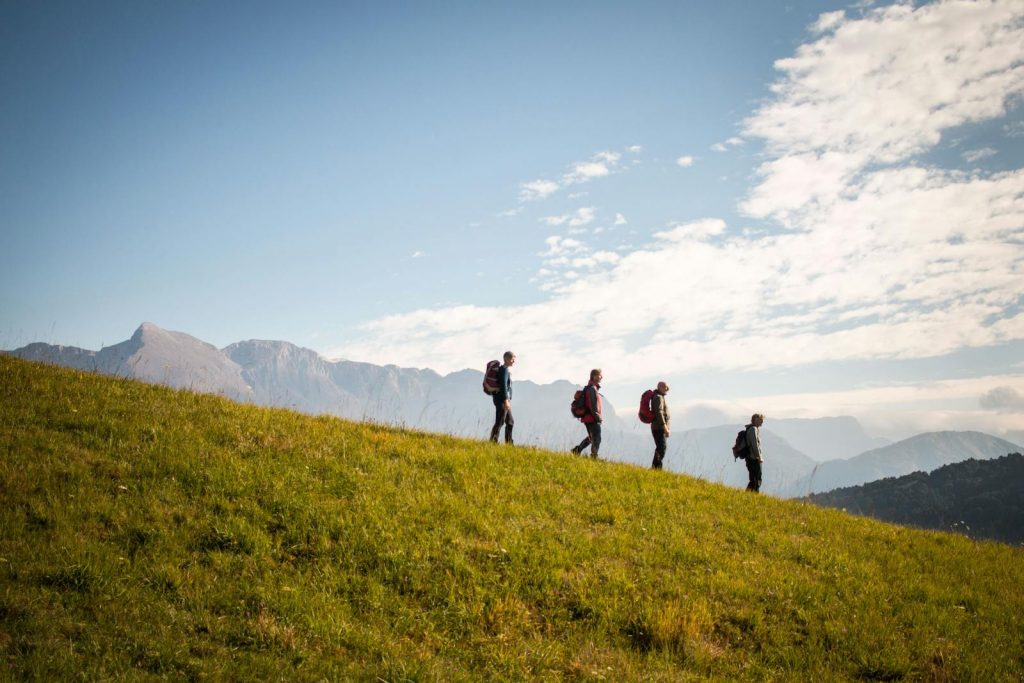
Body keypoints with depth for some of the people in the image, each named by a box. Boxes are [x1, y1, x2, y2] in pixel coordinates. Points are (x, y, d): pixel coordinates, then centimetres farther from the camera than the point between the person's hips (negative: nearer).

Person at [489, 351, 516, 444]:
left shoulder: (506, 370, 18)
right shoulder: (504, 369, -12)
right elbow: (503, 385, -22)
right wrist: (506, 400, -26)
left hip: (505, 400, 10)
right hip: (502, 400, -10)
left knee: (510, 422, 14)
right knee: (499, 422, -8)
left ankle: (509, 444, 18)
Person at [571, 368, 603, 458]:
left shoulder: (589, 388, 15)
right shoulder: (592, 389, -18)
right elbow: (593, 406, -22)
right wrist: (598, 418, -16)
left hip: (587, 418, 10)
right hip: (592, 419, -10)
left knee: (591, 437, 22)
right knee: (596, 439, -3)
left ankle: (576, 450, 22)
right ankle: (593, 457, -2)